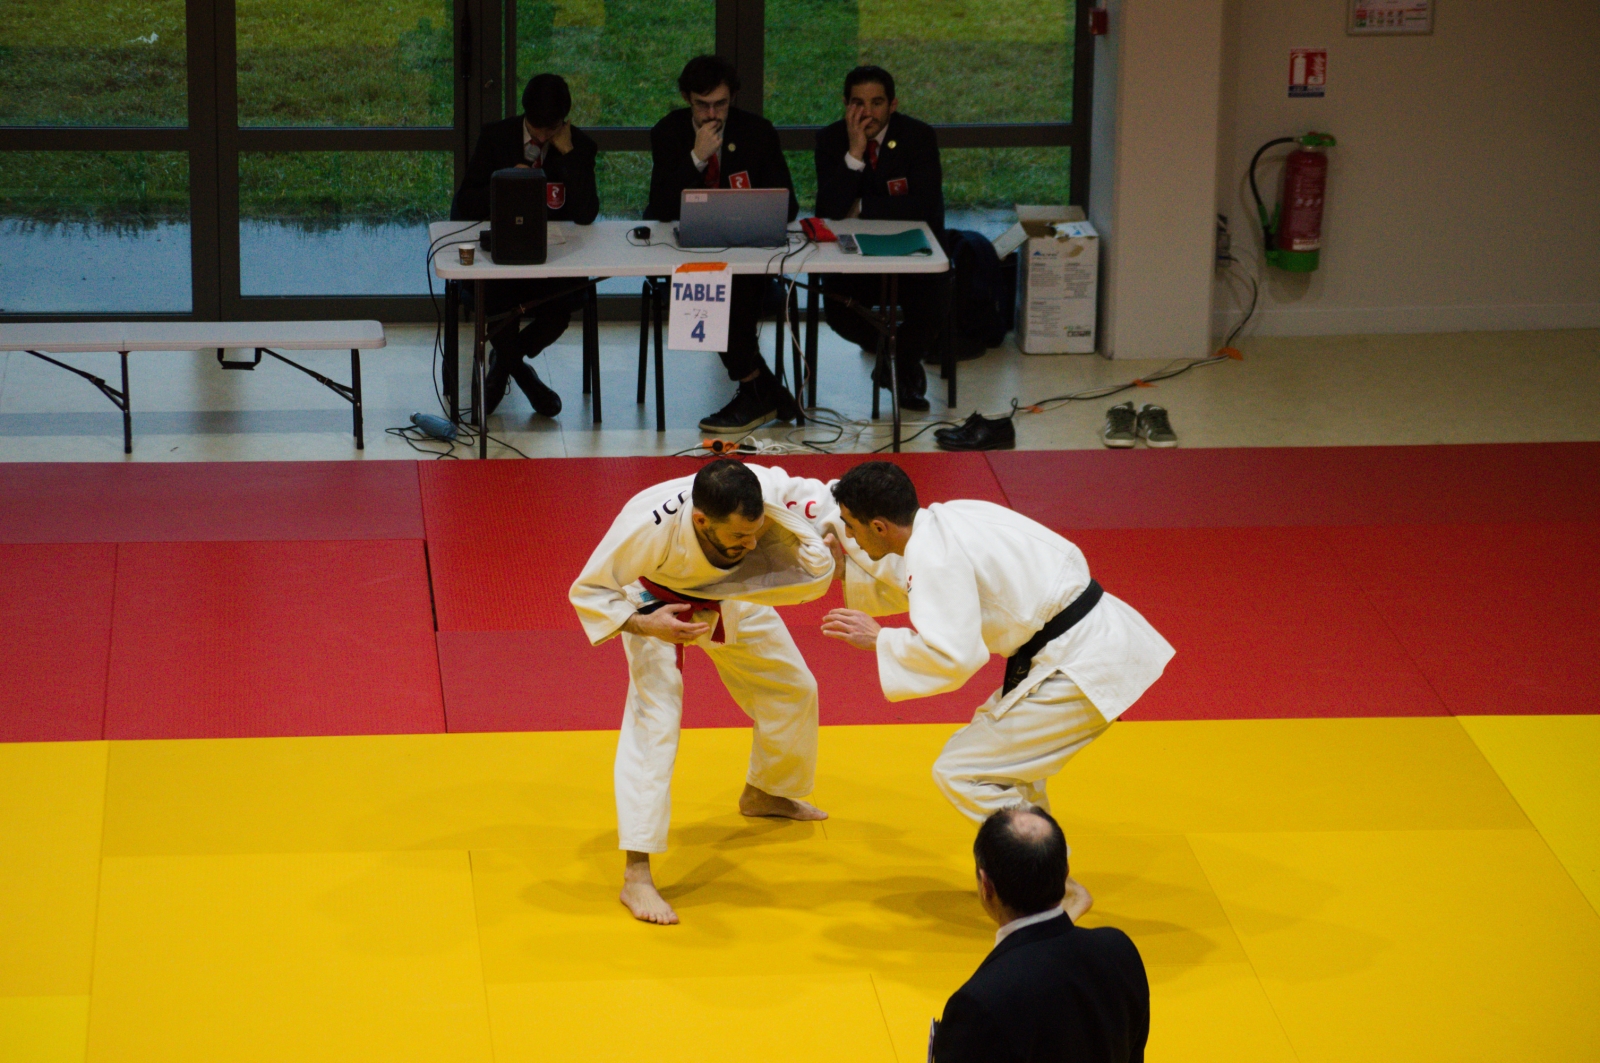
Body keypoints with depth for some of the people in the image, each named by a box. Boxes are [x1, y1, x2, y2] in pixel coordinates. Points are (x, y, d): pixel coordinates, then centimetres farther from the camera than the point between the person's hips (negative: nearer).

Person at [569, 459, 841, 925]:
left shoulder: (769, 494, -38)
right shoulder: (648, 526, -44)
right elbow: (588, 591, -29)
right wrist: (643, 626, -44)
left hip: (732, 595, 5)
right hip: (659, 602, -5)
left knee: (793, 689, 15)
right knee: (654, 719, -20)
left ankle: (765, 793, 46)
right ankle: (636, 875, -18)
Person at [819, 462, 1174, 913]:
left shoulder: (934, 555, -17)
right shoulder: (946, 518, 13)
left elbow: (953, 657, -25)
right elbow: (902, 584, 32)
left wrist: (878, 640, -13)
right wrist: (845, 564, 22)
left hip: (1083, 666, -10)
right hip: (1104, 637, 10)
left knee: (961, 772, -6)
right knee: (999, 737, 29)